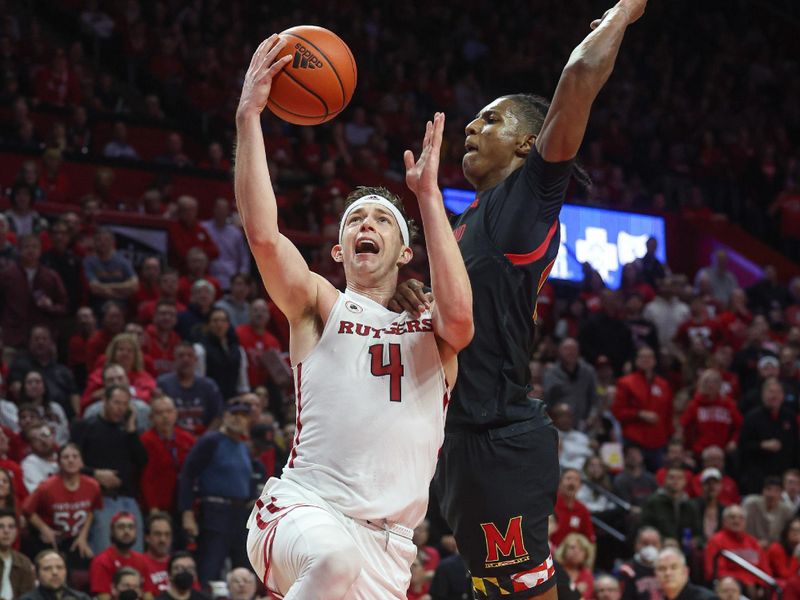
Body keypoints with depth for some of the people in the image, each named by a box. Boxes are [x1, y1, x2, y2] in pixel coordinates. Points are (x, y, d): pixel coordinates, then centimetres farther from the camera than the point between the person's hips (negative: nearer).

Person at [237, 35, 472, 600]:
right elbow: (263, 234, -8)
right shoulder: (321, 305, 10)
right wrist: (249, 115, -11)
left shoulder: (432, 327, 15)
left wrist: (429, 195, -6)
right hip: (303, 510, -4)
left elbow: (460, 314, -11)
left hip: (387, 546, 4)